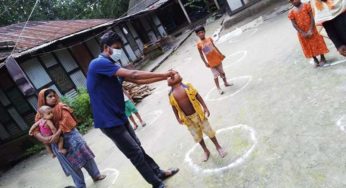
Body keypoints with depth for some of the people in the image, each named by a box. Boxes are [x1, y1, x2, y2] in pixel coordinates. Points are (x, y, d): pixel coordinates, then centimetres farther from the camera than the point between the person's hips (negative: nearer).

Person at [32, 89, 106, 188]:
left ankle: (96, 175, 22)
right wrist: (44, 138, -25)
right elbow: (35, 131, -4)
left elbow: (66, 119, -13)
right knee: (72, 164, 5)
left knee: (84, 154, 4)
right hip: (57, 142, -1)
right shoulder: (40, 115, 3)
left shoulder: (60, 106, 2)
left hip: (70, 135, 1)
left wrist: (58, 133, -25)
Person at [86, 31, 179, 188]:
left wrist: (163, 77, 6)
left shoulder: (112, 67, 11)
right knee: (135, 153, 2)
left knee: (138, 148, 20)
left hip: (119, 117, 9)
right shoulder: (99, 63, -19)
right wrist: (162, 74, -19)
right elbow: (133, 75, -26)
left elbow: (137, 80, 12)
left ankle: (159, 173, 35)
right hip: (109, 121, -9)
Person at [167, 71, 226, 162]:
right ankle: (206, 151, 39)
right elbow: (174, 107, 3)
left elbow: (198, 96, -6)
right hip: (187, 118, 2)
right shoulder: (171, 94, -6)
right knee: (197, 136, 16)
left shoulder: (187, 86, -10)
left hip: (197, 114, -2)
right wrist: (178, 118, 0)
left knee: (208, 131, 9)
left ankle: (218, 147, 33)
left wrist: (205, 107, -8)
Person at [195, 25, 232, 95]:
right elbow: (201, 54, -8)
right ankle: (219, 88, 16)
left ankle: (226, 83, 39)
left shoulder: (209, 39, -2)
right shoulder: (199, 44, -13)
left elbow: (214, 47, 9)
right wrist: (205, 63, -11)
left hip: (217, 58, 4)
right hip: (211, 62, -4)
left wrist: (221, 54, 12)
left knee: (222, 72, 18)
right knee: (216, 75, 2)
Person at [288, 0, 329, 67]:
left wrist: (310, 30, -19)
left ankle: (323, 58, 26)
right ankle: (315, 60, 30)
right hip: (302, 32, 2)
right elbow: (294, 24, -7)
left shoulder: (306, 6, -8)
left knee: (318, 43, 8)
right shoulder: (291, 12, -6)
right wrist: (302, 33, -15)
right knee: (308, 47, 13)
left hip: (311, 30, -2)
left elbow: (312, 17, -11)